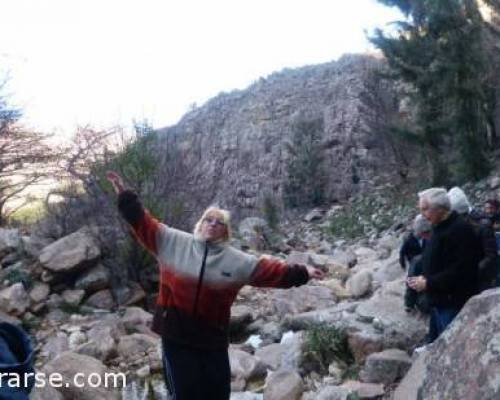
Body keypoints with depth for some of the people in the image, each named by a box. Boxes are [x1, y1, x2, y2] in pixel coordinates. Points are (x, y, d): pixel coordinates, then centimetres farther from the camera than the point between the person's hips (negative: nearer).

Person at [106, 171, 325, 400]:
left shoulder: (236, 260, 3)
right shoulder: (175, 242, 1)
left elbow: (270, 270, 1)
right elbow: (144, 224, 2)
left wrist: (301, 273, -5)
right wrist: (124, 195, -2)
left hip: (213, 337, 2)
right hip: (176, 333, -1)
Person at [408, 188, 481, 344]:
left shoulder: (460, 230, -20)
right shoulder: (440, 228, 11)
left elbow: (460, 271, -26)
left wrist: (429, 283, -21)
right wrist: (424, 278, 4)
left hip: (454, 303, -9)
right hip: (439, 300, 10)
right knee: (435, 343, 19)